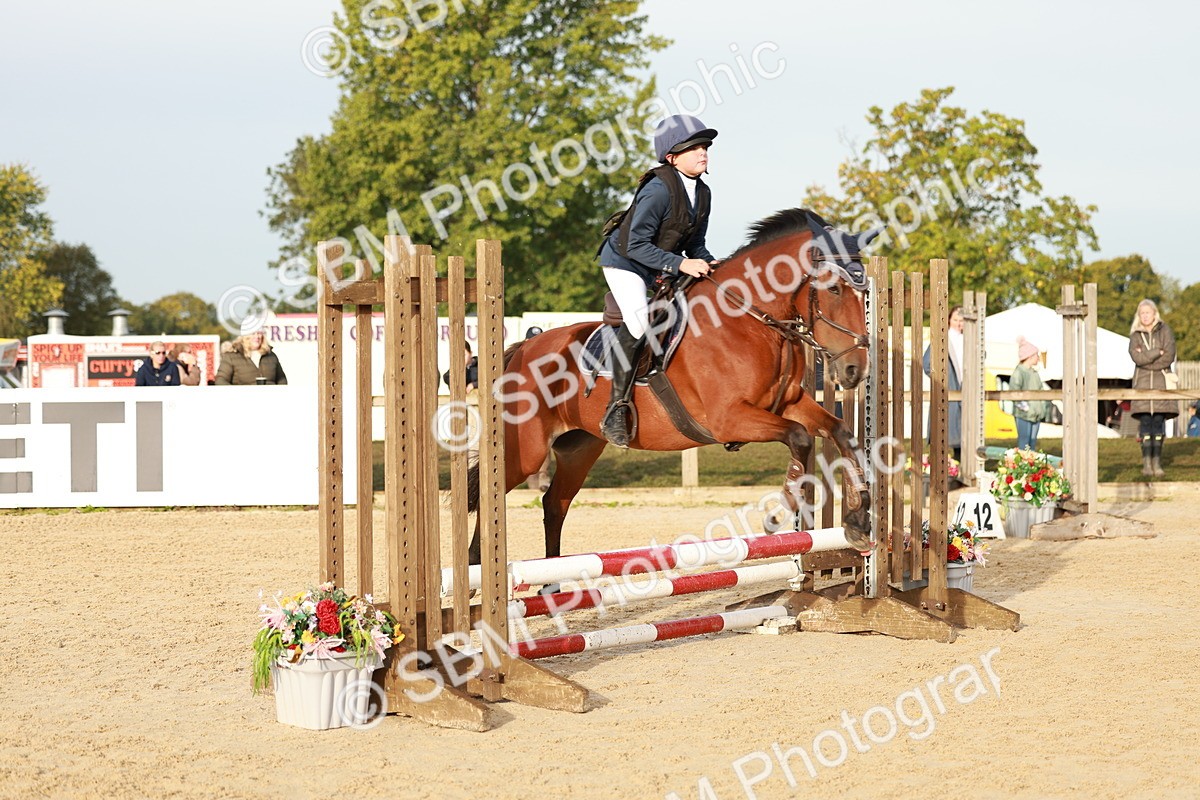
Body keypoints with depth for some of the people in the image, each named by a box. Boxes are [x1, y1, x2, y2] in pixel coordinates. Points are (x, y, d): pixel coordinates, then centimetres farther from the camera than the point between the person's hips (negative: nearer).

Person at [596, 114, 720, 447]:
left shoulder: (702, 193, -2)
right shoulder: (659, 190, -27)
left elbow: (695, 244, 9)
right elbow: (637, 245, -28)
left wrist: (709, 264, -12)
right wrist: (680, 264, -34)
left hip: (664, 269, 9)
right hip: (625, 261, -9)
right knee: (638, 323, -28)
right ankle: (616, 410, -22)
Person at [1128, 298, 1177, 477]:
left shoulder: (1165, 330, 7)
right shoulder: (1135, 335, 10)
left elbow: (1169, 357, -4)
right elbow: (1136, 357, -7)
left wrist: (1146, 358, -5)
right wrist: (1158, 352, -8)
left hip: (1161, 381, -1)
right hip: (1142, 382, 1)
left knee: (1158, 422, -6)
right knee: (1145, 422, -8)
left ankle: (1157, 462, -4)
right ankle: (1146, 462, -8)